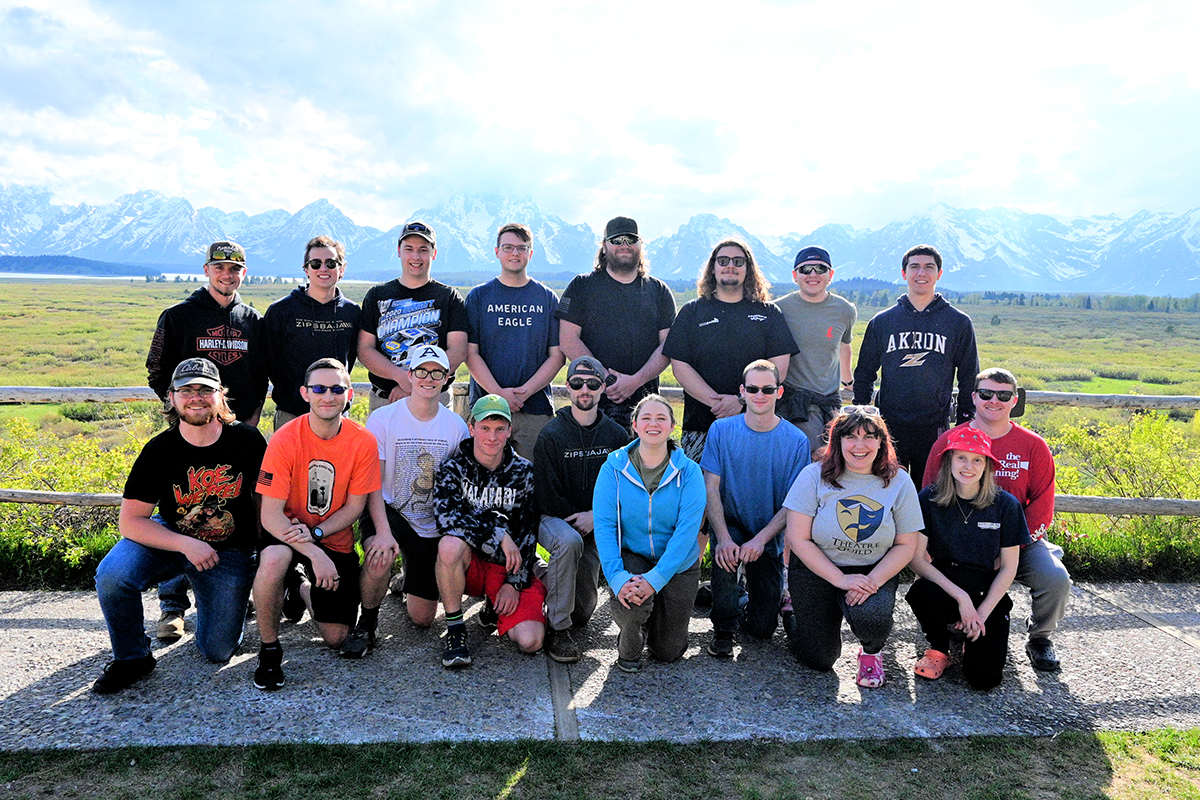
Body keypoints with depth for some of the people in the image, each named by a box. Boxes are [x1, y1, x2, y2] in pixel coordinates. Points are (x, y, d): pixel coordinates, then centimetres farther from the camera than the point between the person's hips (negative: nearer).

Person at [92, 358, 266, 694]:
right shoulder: (159, 450, -15)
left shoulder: (248, 440, -14)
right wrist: (186, 544, -29)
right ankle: (131, 659, -3)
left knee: (219, 651, -2)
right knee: (112, 575, -30)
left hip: (230, 550, 0)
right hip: (169, 538, 0)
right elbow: (130, 521, -16)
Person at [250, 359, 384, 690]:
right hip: (288, 532, -2)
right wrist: (315, 554, -32)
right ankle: (269, 649, -13)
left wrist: (316, 532, -23)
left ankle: (305, 590, 34)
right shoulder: (284, 440, -19)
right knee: (273, 560, -39)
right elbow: (270, 515, -21)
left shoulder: (363, 441, -13)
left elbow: (355, 506, -6)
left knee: (336, 638, 1)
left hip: (336, 540, 2)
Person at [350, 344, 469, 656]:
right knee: (381, 556, -38)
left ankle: (407, 581, 41)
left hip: (432, 525, 3)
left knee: (422, 619, 5)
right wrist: (382, 530, -30)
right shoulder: (383, 418, -11)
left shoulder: (457, 426, -3)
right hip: (388, 511, -2)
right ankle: (367, 622, -8)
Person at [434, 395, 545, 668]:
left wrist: (515, 582, -8)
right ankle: (454, 629, -16)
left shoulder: (524, 472, 1)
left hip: (510, 565, 1)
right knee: (451, 543, -37)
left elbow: (529, 532, 1)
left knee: (530, 641, -19)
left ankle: (496, 609, 16)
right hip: (468, 563, -1)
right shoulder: (453, 468, -2)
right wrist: (499, 535, -25)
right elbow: (447, 515, -20)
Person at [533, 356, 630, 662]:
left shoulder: (617, 435, 2)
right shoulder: (551, 435, -9)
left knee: (583, 613, -2)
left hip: (597, 525, 3)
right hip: (553, 517, -3)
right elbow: (548, 496, -10)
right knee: (569, 541, -39)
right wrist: (578, 521, -13)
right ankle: (557, 628, -25)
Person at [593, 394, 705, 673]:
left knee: (669, 651, 3)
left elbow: (687, 530, -18)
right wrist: (617, 577, -29)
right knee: (632, 600, -32)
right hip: (630, 556, -1)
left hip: (677, 564, 1)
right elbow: (604, 524, -15)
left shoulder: (689, 472, -11)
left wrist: (655, 578, -29)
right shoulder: (614, 467, -10)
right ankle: (628, 647, 4)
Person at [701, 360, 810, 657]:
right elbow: (711, 488, -9)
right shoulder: (721, 430, -5)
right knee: (725, 553, -36)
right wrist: (723, 537, -24)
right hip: (730, 524, 0)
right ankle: (724, 627, -11)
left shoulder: (796, 440, -7)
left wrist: (761, 539, -23)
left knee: (763, 628, -3)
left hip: (769, 537, 0)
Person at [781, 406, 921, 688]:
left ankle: (870, 653, 7)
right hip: (816, 571, -1)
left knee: (871, 616, -32)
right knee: (820, 660, 1)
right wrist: (841, 580, -20)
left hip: (875, 571, 1)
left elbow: (906, 545, -3)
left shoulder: (899, 482, -6)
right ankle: (792, 612, 34)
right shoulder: (814, 476, -13)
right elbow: (798, 539, -13)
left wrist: (873, 581, -19)